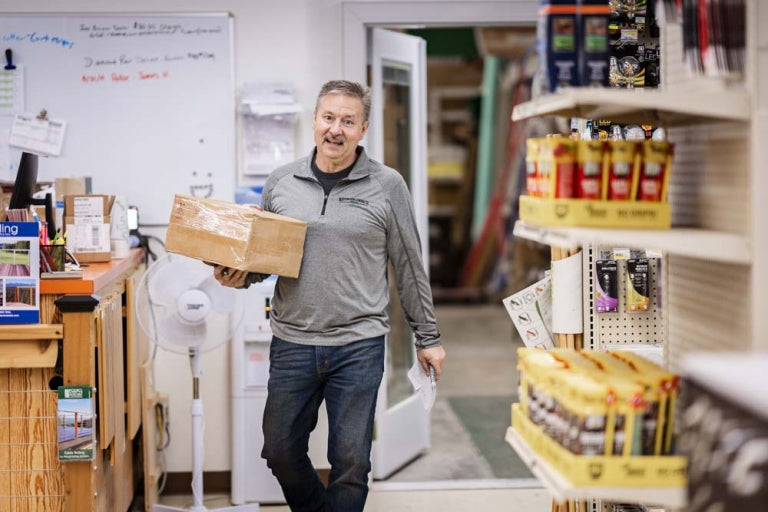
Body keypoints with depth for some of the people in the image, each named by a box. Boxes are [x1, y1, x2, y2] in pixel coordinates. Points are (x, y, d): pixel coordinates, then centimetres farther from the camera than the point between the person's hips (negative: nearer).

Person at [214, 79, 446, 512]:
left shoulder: (386, 185, -1)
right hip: (292, 343, 3)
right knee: (280, 451, 11)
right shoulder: (280, 183, 6)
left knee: (351, 461, 3)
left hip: (359, 346, -3)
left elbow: (409, 266, 3)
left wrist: (428, 338, 6)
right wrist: (238, 277, -5)